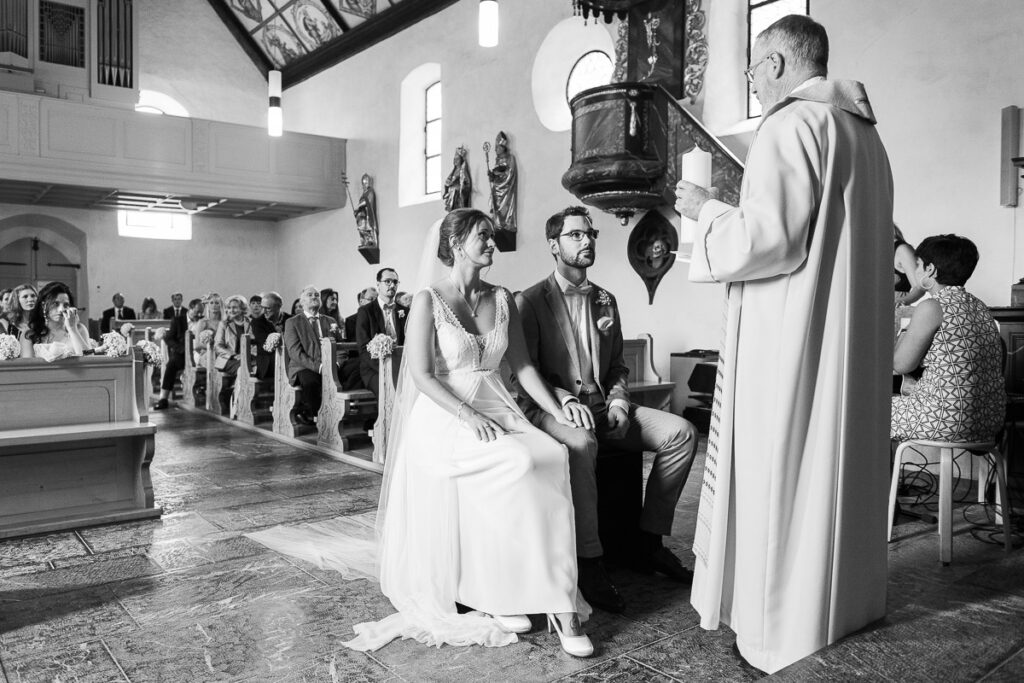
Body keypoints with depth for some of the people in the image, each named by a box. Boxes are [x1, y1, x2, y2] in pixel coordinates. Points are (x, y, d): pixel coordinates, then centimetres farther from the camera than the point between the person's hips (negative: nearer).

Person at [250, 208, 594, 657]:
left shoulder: (501, 299, 12)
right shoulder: (428, 301, -3)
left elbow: (522, 365, 10)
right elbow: (421, 376, -11)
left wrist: (559, 412, 0)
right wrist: (467, 415, -22)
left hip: (496, 411, 5)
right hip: (442, 416, -5)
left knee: (549, 457, -24)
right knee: (521, 464, -28)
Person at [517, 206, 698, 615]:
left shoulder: (606, 301, 16)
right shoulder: (529, 301, 0)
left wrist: (618, 401, -1)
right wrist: (565, 399, -22)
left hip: (602, 406, 6)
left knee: (681, 433, -13)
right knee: (581, 444, -39)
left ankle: (651, 543, -3)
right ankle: (589, 563, -27)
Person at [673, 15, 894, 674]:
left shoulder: (792, 125, -13)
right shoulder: (865, 131, 15)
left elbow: (768, 238, -21)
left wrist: (706, 210, -4)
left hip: (791, 335, -9)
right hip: (856, 332, 9)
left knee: (779, 467, 0)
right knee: (840, 462, 17)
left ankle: (781, 624, 10)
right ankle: (848, 597, 30)